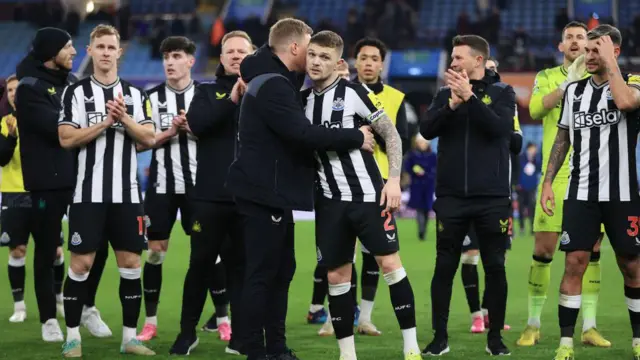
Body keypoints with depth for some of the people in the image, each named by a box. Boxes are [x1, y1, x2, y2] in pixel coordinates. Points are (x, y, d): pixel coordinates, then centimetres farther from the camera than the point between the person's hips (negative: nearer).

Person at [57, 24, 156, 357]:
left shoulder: (134, 94, 10)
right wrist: (105, 122, -17)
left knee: (130, 262, 3)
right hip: (89, 193, -3)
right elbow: (66, 139, -9)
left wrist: (125, 119, -13)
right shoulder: (76, 92, 0)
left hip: (126, 194, 3)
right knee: (81, 263, -4)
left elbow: (149, 138, 3)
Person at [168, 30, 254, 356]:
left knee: (242, 267, 5)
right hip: (211, 195, 0)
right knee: (200, 264, 6)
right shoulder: (207, 91, 9)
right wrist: (232, 100, -17)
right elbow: (196, 123, -9)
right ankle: (187, 333, 18)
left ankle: (240, 337, 11)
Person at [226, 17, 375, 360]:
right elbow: (303, 133, -27)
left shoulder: (275, 79, 14)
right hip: (263, 194, -10)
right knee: (262, 273, -6)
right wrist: (355, 137, -19)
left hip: (274, 193, 10)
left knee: (281, 269, 14)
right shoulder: (272, 86, -18)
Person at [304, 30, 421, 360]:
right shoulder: (301, 100, 7)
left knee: (389, 262, -7)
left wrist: (394, 179, -14)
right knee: (336, 275, 4)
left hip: (368, 194, -4)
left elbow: (391, 134, -6)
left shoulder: (354, 93, -7)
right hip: (330, 201, 5)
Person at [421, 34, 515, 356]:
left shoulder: (502, 92, 1)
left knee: (495, 268, 3)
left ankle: (495, 337, 14)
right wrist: (452, 103, -19)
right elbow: (427, 130, -5)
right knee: (444, 268, 3)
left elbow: (500, 128, -15)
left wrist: (470, 97, -21)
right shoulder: (445, 93, 8)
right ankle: (440, 336, 12)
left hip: (492, 197, -2)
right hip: (451, 197, 2)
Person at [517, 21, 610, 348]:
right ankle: (533, 325, 8)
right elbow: (535, 110, -13)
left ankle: (589, 327, 8)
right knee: (543, 251, -2)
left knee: (592, 252, 2)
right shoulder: (547, 77, 6)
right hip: (556, 176, -2)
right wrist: (569, 81, -23)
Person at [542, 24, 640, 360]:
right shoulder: (574, 90, 9)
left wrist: (608, 62, -19)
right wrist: (548, 181, 9)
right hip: (580, 193, 3)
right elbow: (563, 138, 16)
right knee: (574, 263, -5)